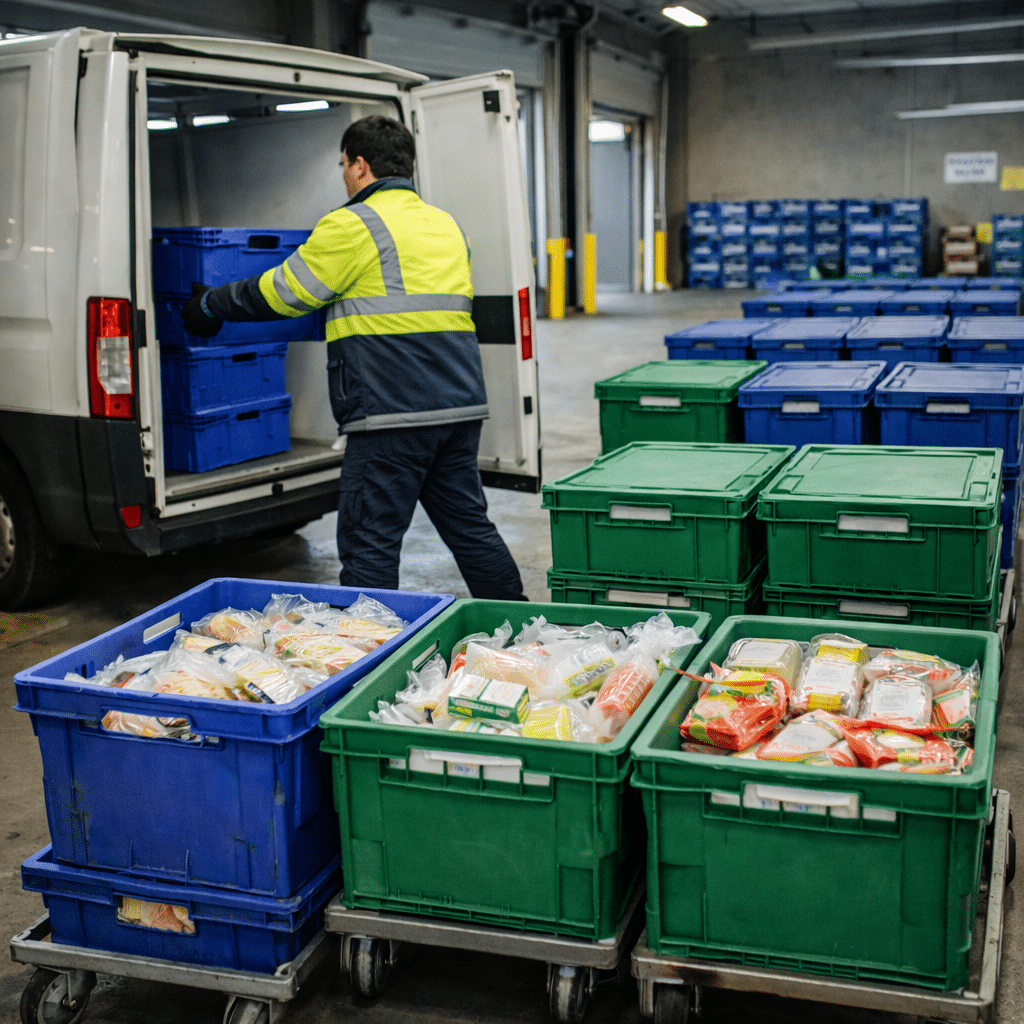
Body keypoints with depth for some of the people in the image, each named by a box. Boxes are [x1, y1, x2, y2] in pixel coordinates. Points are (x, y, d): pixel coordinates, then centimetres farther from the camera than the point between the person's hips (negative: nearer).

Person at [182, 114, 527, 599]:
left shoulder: (353, 225, -6)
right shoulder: (446, 225, 18)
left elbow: (281, 293, -1)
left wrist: (209, 305, 15)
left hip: (393, 413, -8)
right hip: (460, 405, 8)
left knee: (369, 543, 0)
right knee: (469, 526, 17)